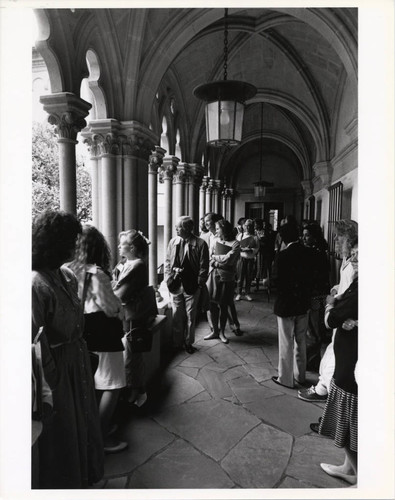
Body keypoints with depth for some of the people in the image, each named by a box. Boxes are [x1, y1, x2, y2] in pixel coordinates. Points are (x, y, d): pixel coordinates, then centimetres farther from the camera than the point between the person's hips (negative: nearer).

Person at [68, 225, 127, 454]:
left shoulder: (70, 270, -1)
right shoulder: (96, 273, -21)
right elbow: (110, 306, -16)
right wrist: (121, 313, 5)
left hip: (83, 332, 8)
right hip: (102, 333, -8)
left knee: (92, 384, 21)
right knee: (112, 386, 5)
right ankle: (102, 437, 11)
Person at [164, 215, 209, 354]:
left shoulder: (200, 244, -8)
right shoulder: (173, 242, 4)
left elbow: (203, 266, -6)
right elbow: (167, 262, 9)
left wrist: (199, 284, -9)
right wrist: (168, 278, 0)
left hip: (191, 286, -3)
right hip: (175, 285, 3)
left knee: (190, 316, 10)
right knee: (177, 315, 10)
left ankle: (188, 342, 26)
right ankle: (176, 342, 25)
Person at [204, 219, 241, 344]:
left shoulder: (235, 244, -8)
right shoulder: (216, 240, 6)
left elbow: (228, 260, -17)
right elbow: (210, 260, 7)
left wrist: (215, 257, -5)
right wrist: (221, 262, -9)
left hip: (226, 278, -3)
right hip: (213, 276, 3)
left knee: (223, 306, 7)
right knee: (213, 305, 6)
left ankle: (221, 332, 25)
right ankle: (215, 331, 24)